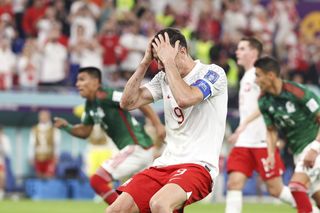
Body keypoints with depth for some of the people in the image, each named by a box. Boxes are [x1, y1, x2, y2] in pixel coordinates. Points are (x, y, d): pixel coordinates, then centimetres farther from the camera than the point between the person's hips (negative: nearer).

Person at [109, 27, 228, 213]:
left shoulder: (213, 73, -6)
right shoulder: (164, 78, 15)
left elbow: (185, 99, -23)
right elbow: (128, 102, 11)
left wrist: (169, 62, -13)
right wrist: (145, 63, 5)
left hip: (198, 165, -7)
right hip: (165, 163, 7)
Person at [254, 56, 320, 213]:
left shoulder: (297, 93, -20)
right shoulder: (263, 101, -1)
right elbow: (271, 130, 10)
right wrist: (271, 154, -7)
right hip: (298, 151, 6)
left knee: (297, 185, -22)